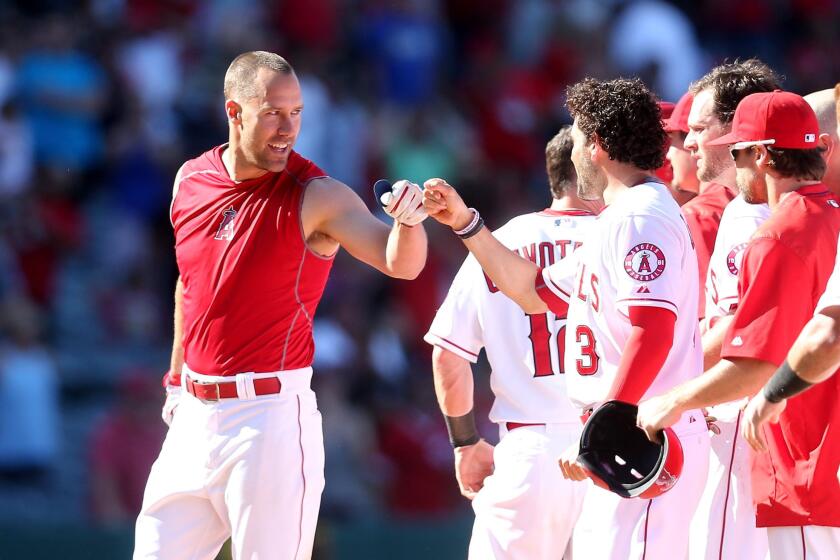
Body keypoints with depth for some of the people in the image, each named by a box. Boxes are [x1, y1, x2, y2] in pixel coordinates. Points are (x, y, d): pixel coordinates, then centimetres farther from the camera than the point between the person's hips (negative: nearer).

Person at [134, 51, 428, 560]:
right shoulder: (191, 180, 5)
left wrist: (407, 222, -45)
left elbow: (401, 265, -25)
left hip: (269, 415, -6)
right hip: (197, 413, 6)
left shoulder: (316, 198, -11)